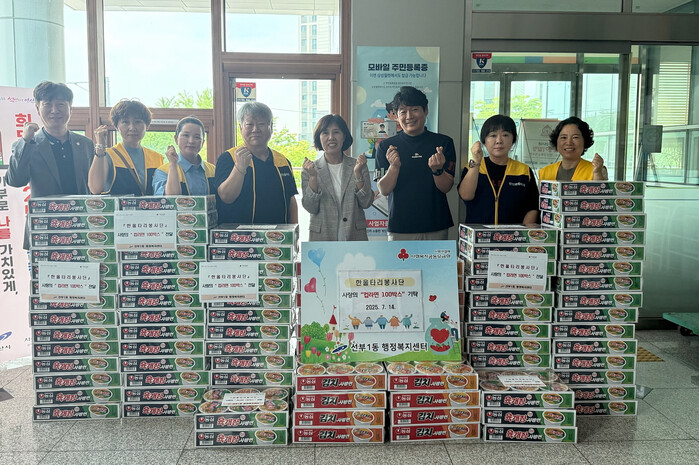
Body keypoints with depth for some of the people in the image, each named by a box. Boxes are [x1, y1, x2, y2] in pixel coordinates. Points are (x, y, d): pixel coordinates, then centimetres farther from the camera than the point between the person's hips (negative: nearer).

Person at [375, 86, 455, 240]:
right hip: (399, 229, 0)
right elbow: (384, 190, -2)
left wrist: (437, 170, -21)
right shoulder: (386, 146, 4)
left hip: (436, 228, 1)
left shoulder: (443, 142, 4)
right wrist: (394, 167, -20)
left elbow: (446, 188, 0)